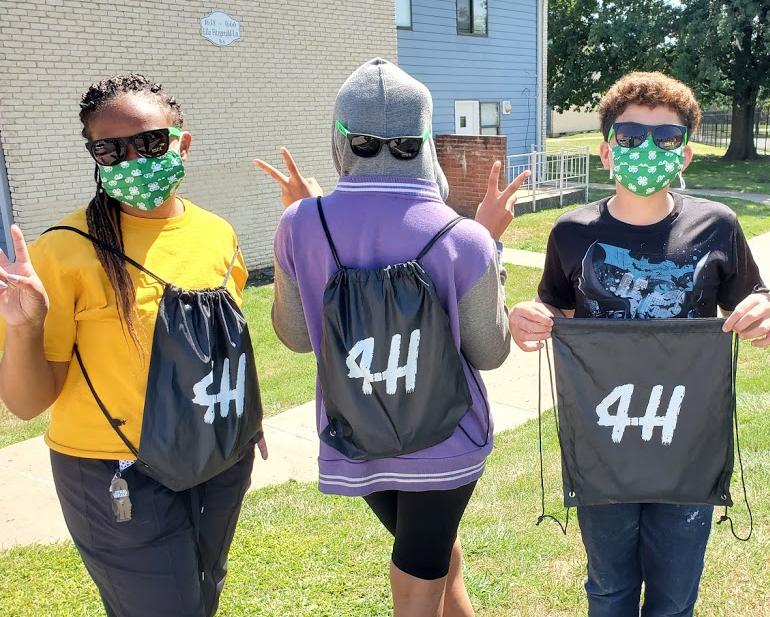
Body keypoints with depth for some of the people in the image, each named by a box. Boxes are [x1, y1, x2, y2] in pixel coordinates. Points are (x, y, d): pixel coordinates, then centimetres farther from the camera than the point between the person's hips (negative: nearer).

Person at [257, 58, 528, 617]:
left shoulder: (302, 226, -15)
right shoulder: (463, 240, -21)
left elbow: (296, 336, 0)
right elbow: (489, 352, -8)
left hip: (354, 445, 3)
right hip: (443, 445, -2)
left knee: (439, 554, 30)